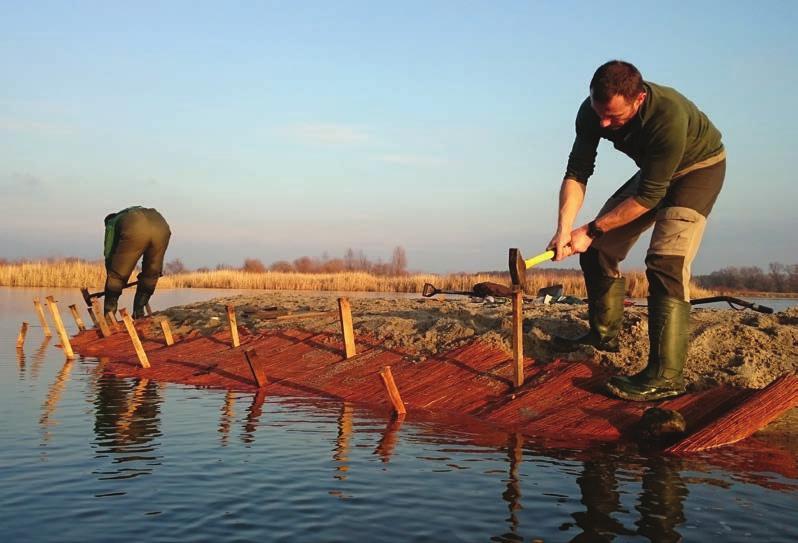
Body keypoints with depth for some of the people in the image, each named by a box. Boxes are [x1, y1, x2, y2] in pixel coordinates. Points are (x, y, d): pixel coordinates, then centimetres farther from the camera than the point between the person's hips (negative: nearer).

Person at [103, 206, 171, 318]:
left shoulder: (112, 223, 36)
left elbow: (109, 254, 29)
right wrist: (158, 270, 47)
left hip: (135, 230, -4)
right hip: (161, 226, 4)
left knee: (117, 275, 12)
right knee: (151, 275, 23)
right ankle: (139, 314, 27)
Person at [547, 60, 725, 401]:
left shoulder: (669, 117, -40)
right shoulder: (592, 112, -22)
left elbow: (649, 195, -32)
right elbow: (577, 173, -18)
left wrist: (591, 230, -27)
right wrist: (564, 229, -32)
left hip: (699, 168, -7)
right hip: (654, 172, 7)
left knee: (666, 263, -24)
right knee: (598, 248, 4)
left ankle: (664, 376, -25)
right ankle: (604, 335, 23)